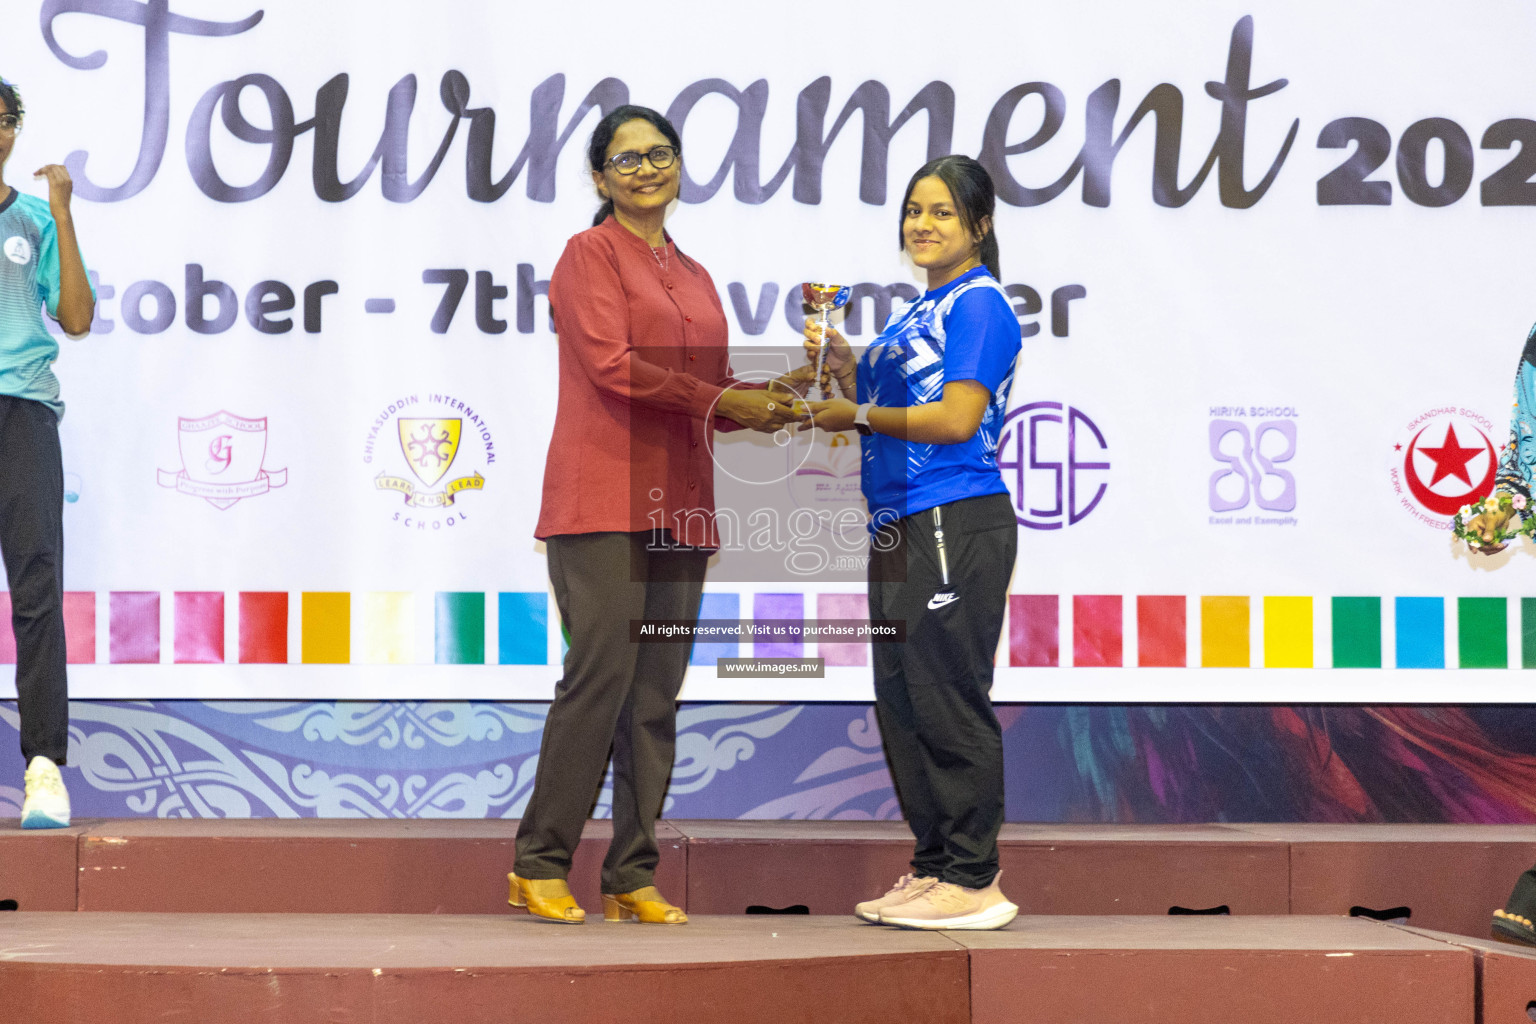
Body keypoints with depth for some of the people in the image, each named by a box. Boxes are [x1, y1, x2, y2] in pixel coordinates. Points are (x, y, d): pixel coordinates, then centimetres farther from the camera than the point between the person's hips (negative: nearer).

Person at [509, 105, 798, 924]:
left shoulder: (694, 277, 22)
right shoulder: (589, 254, 2)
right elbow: (611, 363, -12)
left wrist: (769, 401, 0)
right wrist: (720, 400, -12)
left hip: (676, 506, 7)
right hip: (602, 499, -7)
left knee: (658, 692, 4)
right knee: (601, 673, -12)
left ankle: (632, 878, 7)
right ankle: (539, 865, -4)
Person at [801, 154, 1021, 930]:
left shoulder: (979, 304, -8)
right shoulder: (917, 312, 20)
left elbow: (958, 418, -17)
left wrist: (859, 414, -8)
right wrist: (844, 369, 7)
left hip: (956, 524, -10)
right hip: (900, 526, 10)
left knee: (949, 702, -7)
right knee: (900, 700, 11)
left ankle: (972, 881, -1)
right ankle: (932, 866, 19)